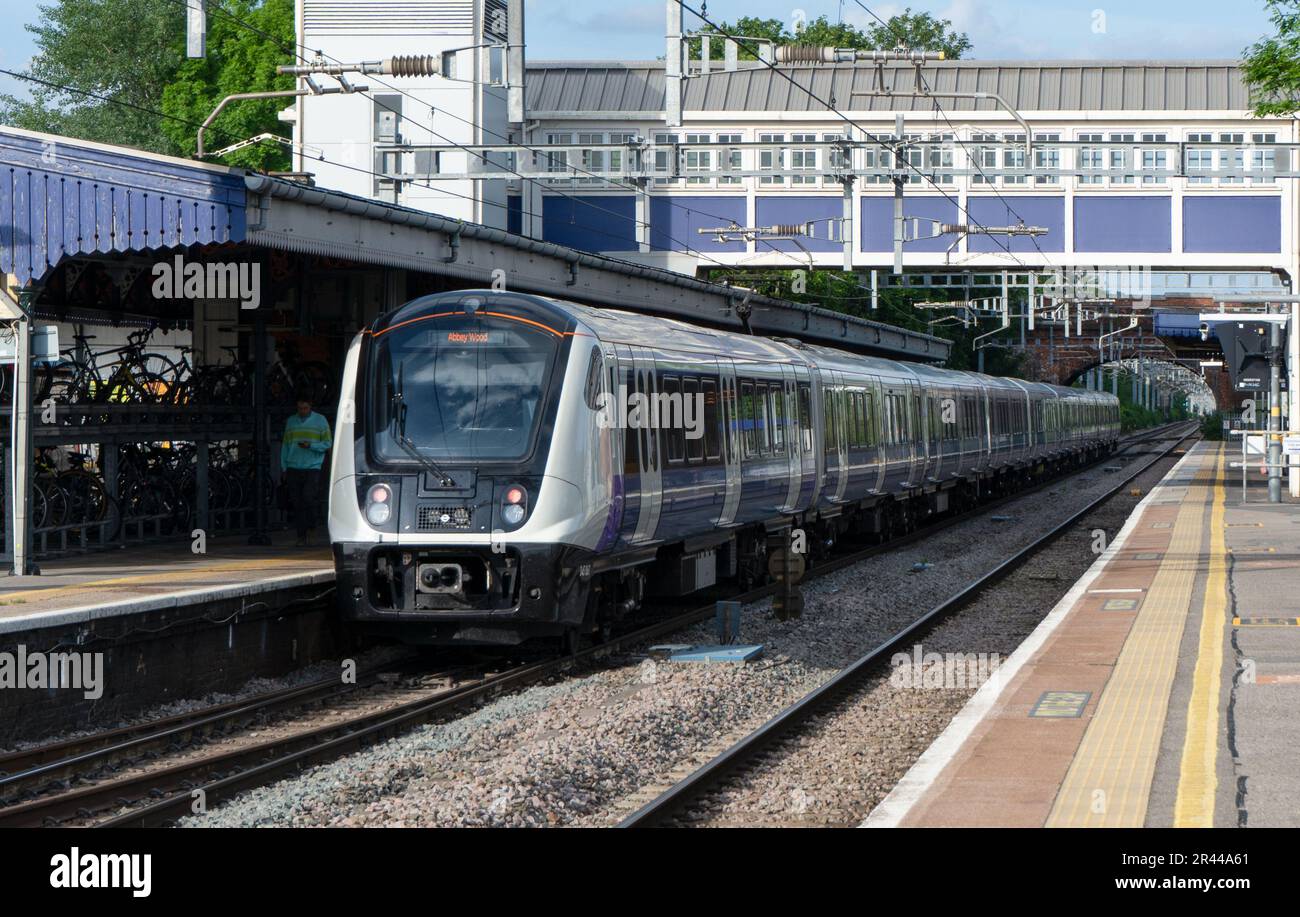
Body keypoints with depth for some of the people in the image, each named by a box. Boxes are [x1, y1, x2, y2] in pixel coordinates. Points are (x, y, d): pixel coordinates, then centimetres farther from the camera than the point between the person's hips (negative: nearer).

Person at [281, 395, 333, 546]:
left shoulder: (320, 421, 6)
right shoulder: (291, 421, 15)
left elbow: (327, 443, 3)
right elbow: (285, 445, 17)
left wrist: (310, 445, -13)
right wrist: (284, 467, 11)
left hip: (312, 467, -3)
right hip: (293, 468, 3)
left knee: (308, 498, -18)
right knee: (296, 502, -1)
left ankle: (310, 526, 6)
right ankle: (301, 536, 2)